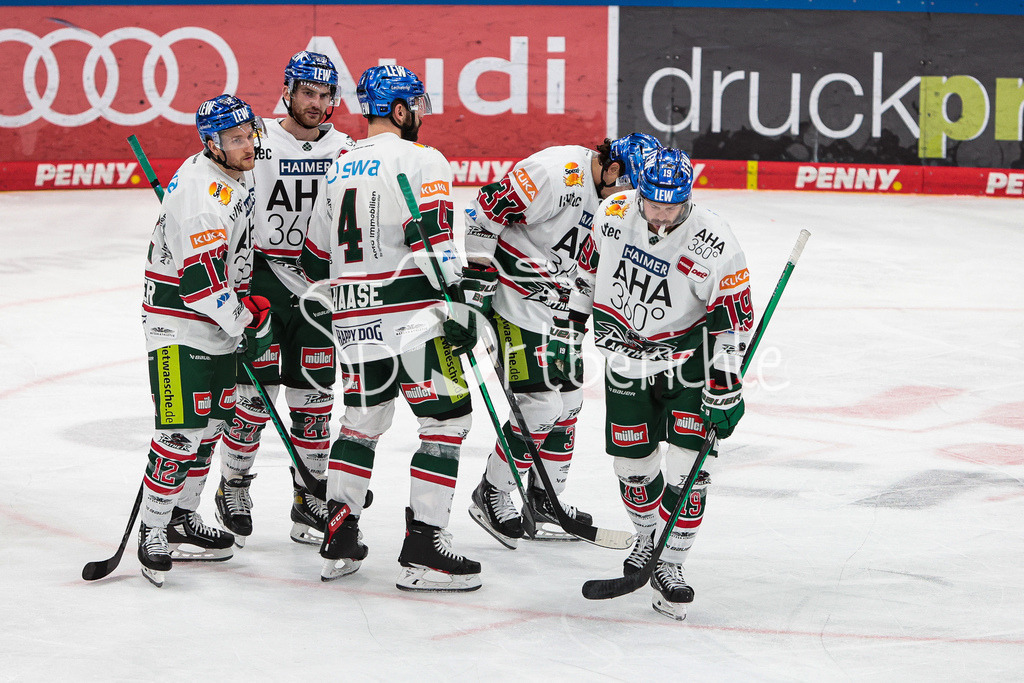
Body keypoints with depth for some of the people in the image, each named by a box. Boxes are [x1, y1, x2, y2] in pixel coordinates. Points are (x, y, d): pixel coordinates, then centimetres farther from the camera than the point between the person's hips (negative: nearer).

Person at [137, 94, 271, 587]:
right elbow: (201, 280, -26)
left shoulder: (238, 175, 7)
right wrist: (246, 324, -16)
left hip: (220, 321, 10)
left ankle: (182, 519, 27)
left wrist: (252, 299, 17)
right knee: (183, 430, -12)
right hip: (180, 324, -10)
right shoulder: (202, 192, -24)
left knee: (212, 420, 15)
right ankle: (152, 532, -2)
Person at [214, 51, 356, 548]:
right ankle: (233, 490, 13)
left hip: (319, 288, 3)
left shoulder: (344, 150, 6)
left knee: (313, 396, 6)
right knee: (254, 392, -3)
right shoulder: (257, 143, -5)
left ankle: (309, 501, 15)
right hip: (261, 279, -3)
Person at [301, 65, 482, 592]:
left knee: (363, 420, 20)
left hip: (353, 323, 8)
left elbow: (315, 261, 21)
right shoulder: (421, 160, -6)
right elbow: (433, 240, -19)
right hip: (409, 315, -8)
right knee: (447, 420, -1)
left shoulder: (339, 169, 17)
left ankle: (338, 543, 18)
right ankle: (423, 550, -5)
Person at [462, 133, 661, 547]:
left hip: (554, 306, 10)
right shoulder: (559, 172, -22)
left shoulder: (607, 193, 8)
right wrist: (475, 272, -20)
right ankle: (491, 495, 4)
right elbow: (489, 207, -22)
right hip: (514, 300, -10)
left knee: (569, 399, 12)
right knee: (542, 405, -11)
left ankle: (544, 501, 24)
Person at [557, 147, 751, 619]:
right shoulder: (614, 213, -13)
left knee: (687, 461, -11)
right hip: (625, 349, 3)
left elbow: (734, 316, -18)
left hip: (687, 352, -3)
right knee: (631, 459, 5)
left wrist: (725, 385, -21)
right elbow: (589, 265, 7)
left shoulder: (712, 244, -24)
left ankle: (669, 564, 0)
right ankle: (649, 537, 33)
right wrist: (571, 324, 11)